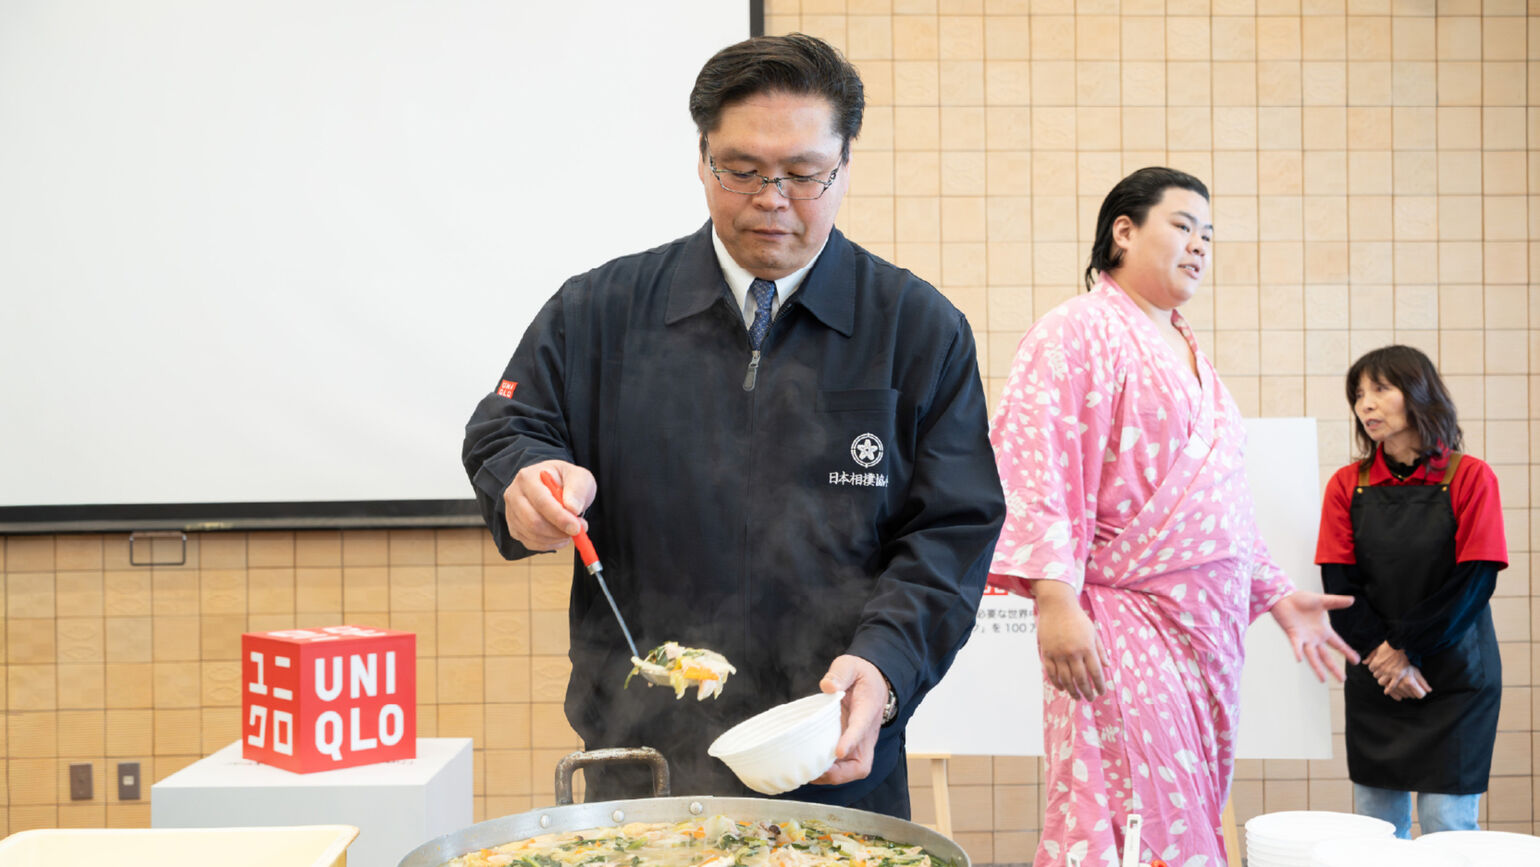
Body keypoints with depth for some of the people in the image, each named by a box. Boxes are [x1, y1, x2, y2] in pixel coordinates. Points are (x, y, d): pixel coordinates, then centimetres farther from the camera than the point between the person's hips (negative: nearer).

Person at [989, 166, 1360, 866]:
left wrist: (1274, 593, 24)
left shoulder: (1188, 355, 22)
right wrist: (1053, 597, -26)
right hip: (1120, 627, -8)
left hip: (1208, 626, 8)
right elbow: (1030, 464, -17)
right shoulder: (1078, 330, -5)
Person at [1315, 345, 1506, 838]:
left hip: (1454, 677, -3)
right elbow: (1339, 584, -1)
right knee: (1376, 824, 5)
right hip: (1373, 679, 3)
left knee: (1446, 822, -4)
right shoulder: (1347, 485, 3)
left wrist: (1405, 650, -13)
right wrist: (1382, 656, -12)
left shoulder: (1469, 478, -4)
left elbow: (1476, 581, -9)